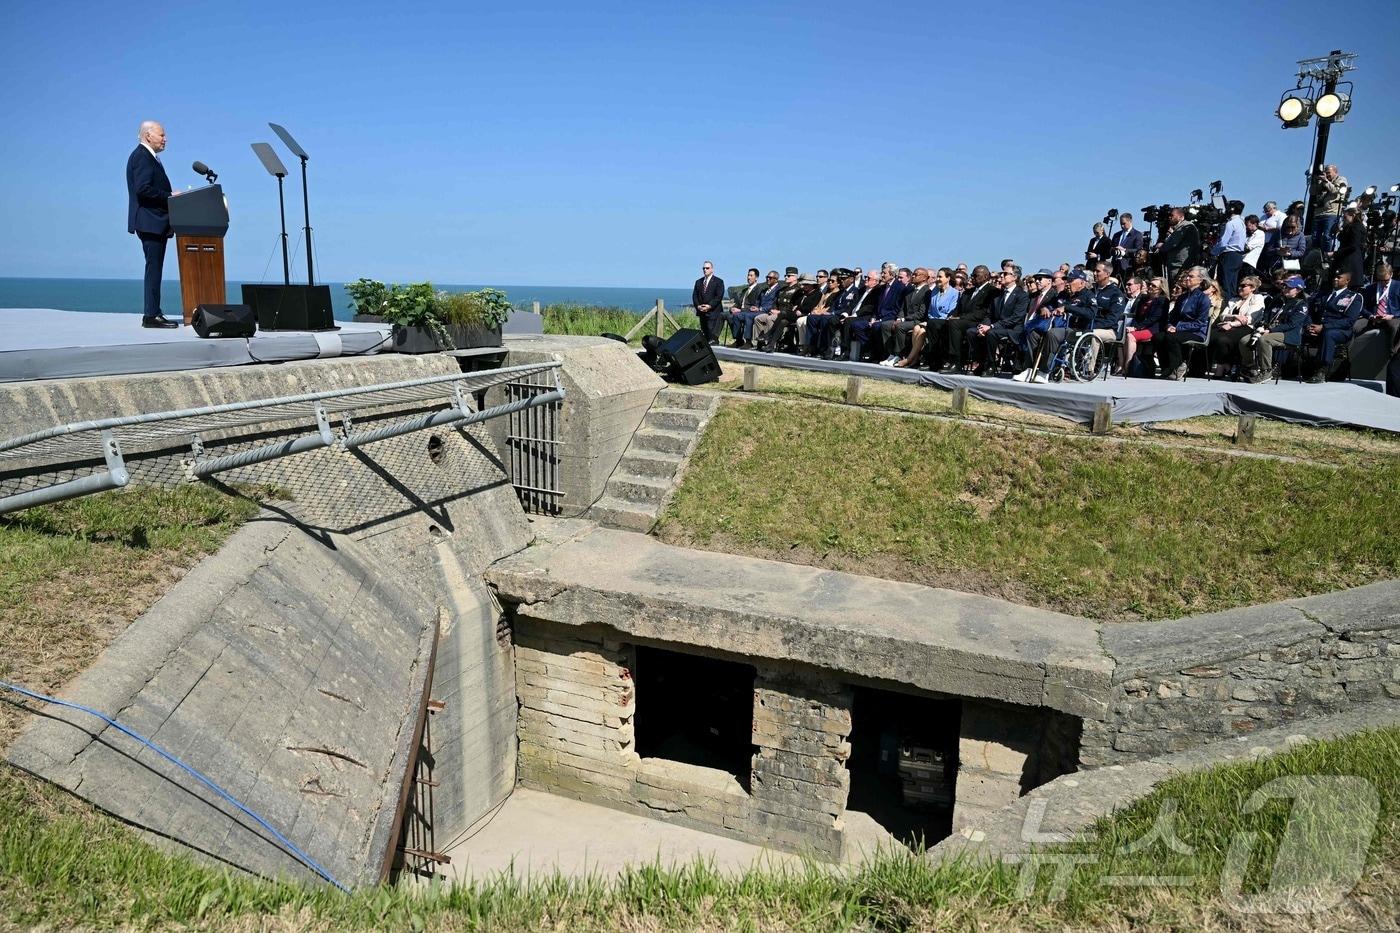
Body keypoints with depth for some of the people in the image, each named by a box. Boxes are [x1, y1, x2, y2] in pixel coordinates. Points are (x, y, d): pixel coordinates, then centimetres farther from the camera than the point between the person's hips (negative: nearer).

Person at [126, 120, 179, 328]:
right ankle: (150, 315, -10)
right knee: (154, 268, -11)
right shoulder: (142, 156, -10)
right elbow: (143, 189, -21)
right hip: (150, 222, -11)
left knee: (154, 269, 11)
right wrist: (170, 196, -15)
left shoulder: (148, 157, 21)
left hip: (155, 223, 11)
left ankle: (153, 313, 15)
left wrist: (170, 196, 7)